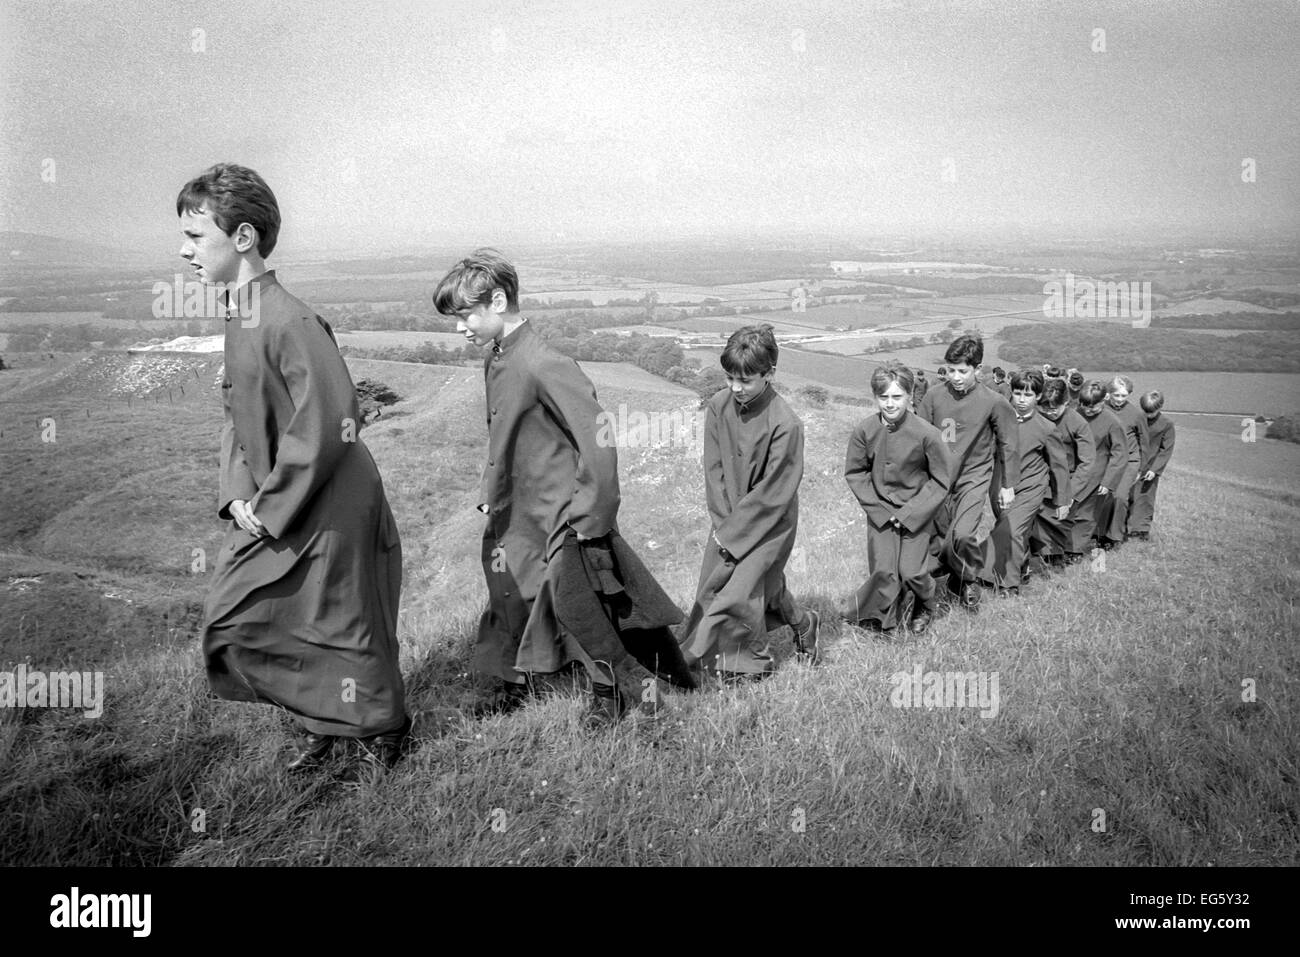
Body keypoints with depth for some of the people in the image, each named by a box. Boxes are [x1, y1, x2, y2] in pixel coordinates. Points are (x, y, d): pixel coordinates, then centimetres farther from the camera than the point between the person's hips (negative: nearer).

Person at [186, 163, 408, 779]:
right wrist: (238, 496, 0)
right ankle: (322, 723, 29)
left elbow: (327, 428, -26)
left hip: (328, 510, -9)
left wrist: (271, 508, -17)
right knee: (231, 620, 12)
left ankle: (383, 730, 31)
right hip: (271, 510, 9)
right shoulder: (237, 319, 8)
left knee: (345, 629, 5)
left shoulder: (289, 323, -21)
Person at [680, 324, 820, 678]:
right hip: (729, 518, 5)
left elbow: (773, 492, -18)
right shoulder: (718, 406, -6)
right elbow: (714, 470, -1)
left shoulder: (785, 424, -21)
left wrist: (733, 533, -15)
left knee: (739, 592, -8)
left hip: (769, 522, -5)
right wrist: (723, 523, -8)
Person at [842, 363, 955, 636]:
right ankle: (883, 617, 20)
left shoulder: (926, 433, -18)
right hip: (880, 511, 2)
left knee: (911, 571, -6)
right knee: (883, 571, -7)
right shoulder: (865, 430, -12)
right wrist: (878, 508, -6)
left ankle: (925, 607, 27)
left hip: (916, 511, -2)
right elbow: (854, 472, 1)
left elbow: (941, 480, -8)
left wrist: (909, 513, -12)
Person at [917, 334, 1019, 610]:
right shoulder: (934, 396, -6)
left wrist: (1008, 485, 7)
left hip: (974, 476, -3)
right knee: (935, 538, 6)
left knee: (962, 534, -19)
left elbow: (1008, 444, 3)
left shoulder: (994, 403, -9)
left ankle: (971, 580, 8)